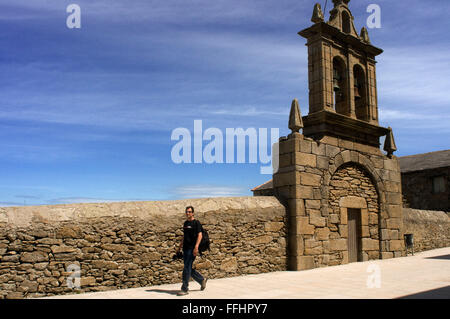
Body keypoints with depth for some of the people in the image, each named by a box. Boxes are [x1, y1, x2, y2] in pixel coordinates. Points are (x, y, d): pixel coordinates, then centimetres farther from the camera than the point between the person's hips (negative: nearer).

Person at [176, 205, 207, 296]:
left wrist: (196, 247, -22)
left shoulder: (196, 223, -6)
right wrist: (179, 247, 21)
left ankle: (184, 289, -1)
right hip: (185, 249, 8)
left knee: (187, 268, -8)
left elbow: (200, 235, -13)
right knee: (189, 269, 11)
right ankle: (202, 280, 29)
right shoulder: (185, 223, 16)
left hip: (192, 249, -8)